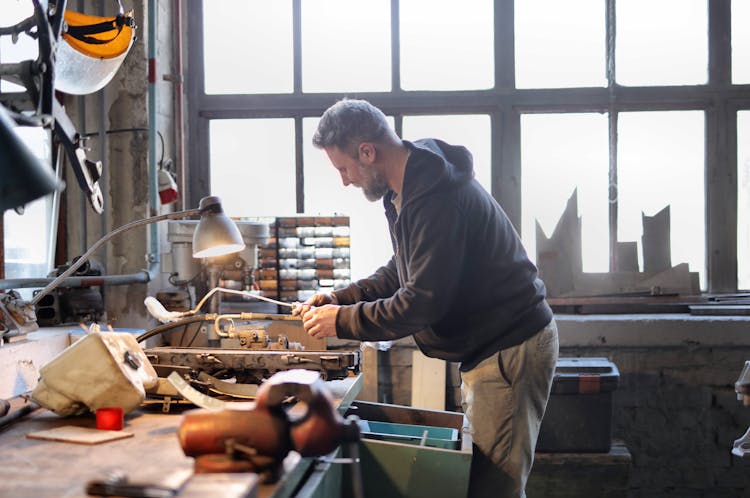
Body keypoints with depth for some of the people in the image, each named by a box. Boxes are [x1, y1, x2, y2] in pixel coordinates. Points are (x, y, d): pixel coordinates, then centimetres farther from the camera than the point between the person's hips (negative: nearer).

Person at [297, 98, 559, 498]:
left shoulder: (437, 199, -25)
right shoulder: (410, 188, 8)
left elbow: (423, 302, -25)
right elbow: (404, 271, 19)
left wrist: (343, 321, -14)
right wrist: (340, 298, 7)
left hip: (512, 349, -10)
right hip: (488, 346, 10)